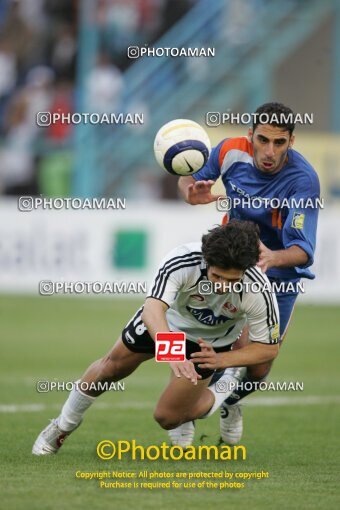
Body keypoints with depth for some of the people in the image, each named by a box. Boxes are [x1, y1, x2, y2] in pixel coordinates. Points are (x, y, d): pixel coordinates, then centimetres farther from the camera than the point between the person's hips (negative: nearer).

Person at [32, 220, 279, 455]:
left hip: (208, 341, 0)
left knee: (167, 417, -4)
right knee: (111, 368, 16)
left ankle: (223, 398, 27)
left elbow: (268, 348, -23)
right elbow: (152, 310, -54)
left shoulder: (258, 291, -38)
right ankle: (65, 425, 44)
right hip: (165, 319, 0)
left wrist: (222, 360, -37)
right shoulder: (181, 261, -42)